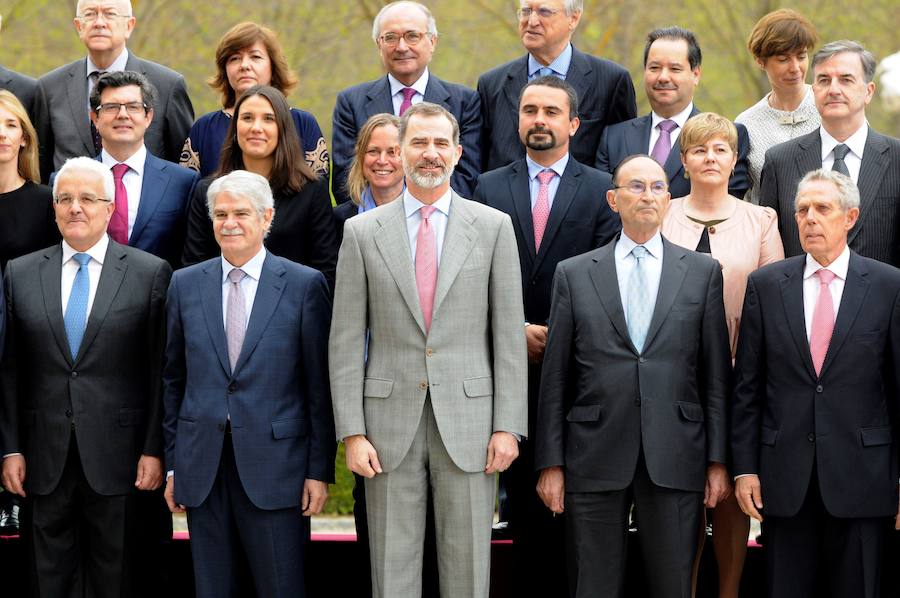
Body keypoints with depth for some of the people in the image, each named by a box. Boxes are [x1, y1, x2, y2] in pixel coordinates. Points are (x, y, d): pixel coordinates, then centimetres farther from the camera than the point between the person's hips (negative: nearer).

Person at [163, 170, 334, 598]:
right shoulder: (185, 285, 9)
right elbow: (173, 381, 12)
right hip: (203, 466, 3)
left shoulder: (305, 285, 0)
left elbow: (320, 386, -1)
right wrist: (173, 464, 8)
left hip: (275, 464, -3)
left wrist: (320, 469, -4)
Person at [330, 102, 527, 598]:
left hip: (467, 421, 0)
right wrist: (352, 432, -4)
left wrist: (508, 426, -3)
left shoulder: (493, 227, 4)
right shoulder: (362, 232, 5)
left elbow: (509, 334, 3)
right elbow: (346, 339, 3)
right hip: (390, 422, 0)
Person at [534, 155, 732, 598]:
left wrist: (717, 460, 1)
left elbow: (716, 374, 7)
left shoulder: (702, 272, 9)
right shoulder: (573, 274, 8)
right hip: (595, 459, 0)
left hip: (674, 459, 0)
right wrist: (551, 463, 1)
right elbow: (555, 377, 6)